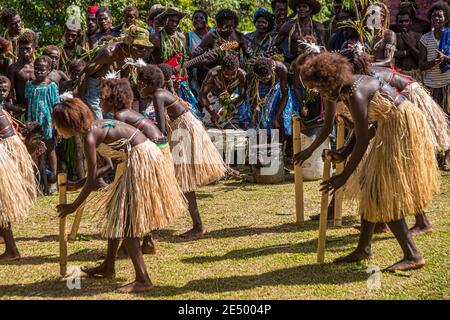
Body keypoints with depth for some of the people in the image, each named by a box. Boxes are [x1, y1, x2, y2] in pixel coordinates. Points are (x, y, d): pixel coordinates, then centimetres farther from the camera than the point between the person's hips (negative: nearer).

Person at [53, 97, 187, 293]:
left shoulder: (90, 137, -14)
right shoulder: (97, 126, 12)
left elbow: (92, 182, -12)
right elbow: (108, 166, 18)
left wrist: (73, 207, -1)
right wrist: (78, 184, 17)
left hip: (141, 160, -10)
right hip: (146, 154, 10)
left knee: (124, 222, -5)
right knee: (116, 213, 19)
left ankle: (143, 280, -7)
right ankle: (108, 267, 32)